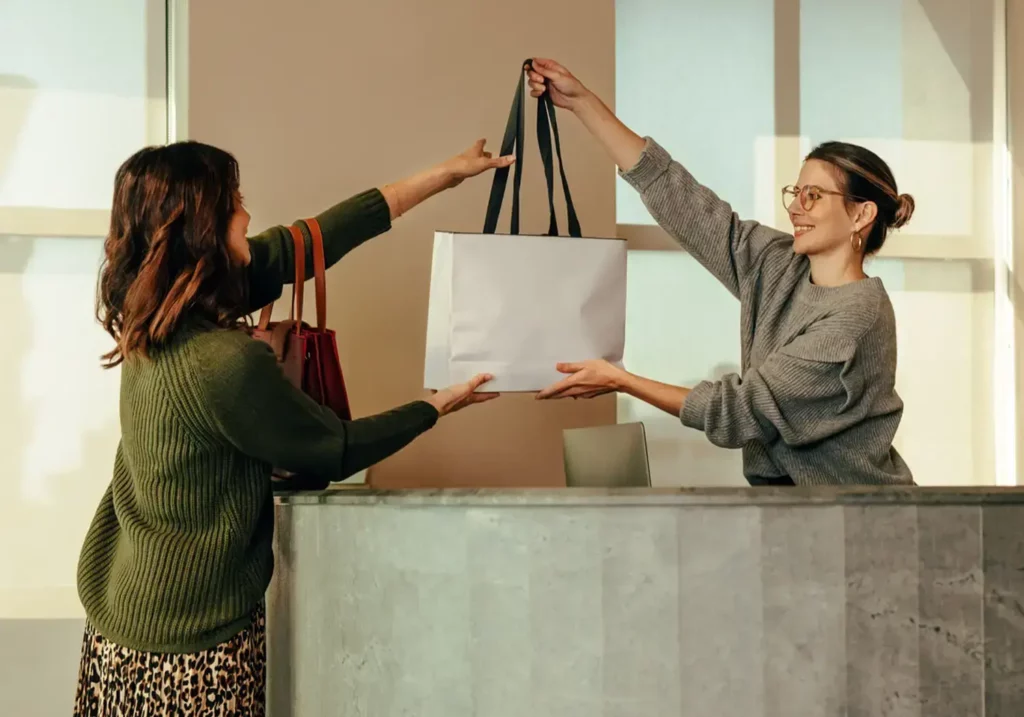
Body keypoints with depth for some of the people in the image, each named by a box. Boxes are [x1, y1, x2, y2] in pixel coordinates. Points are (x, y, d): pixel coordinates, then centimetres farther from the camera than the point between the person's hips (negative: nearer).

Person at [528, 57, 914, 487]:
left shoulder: (856, 318, -19)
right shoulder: (778, 267, 2)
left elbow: (743, 411, -20)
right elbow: (678, 198, 0)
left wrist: (619, 380, -18)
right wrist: (581, 102, -2)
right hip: (785, 495, 6)